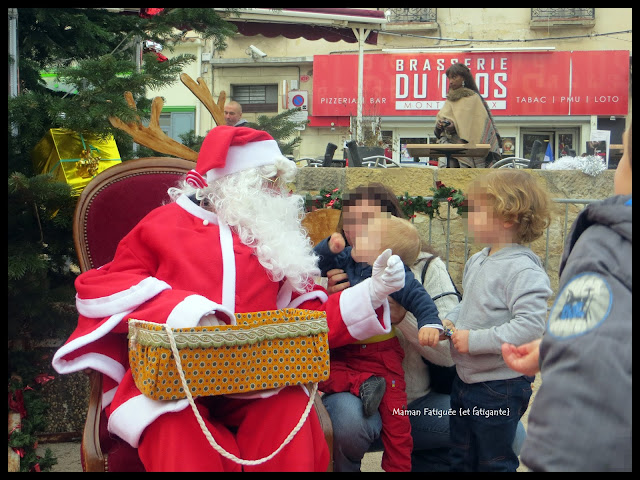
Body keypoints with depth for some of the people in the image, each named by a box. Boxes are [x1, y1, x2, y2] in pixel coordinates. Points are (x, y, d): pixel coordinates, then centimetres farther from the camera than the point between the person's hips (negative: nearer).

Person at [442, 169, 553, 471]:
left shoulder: (523, 270, -23)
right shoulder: (477, 261, 6)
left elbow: (531, 326, -32)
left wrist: (475, 340, -28)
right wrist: (448, 321, 0)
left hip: (499, 388, -9)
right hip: (464, 378, 9)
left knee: (493, 463, 8)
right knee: (461, 460, 22)